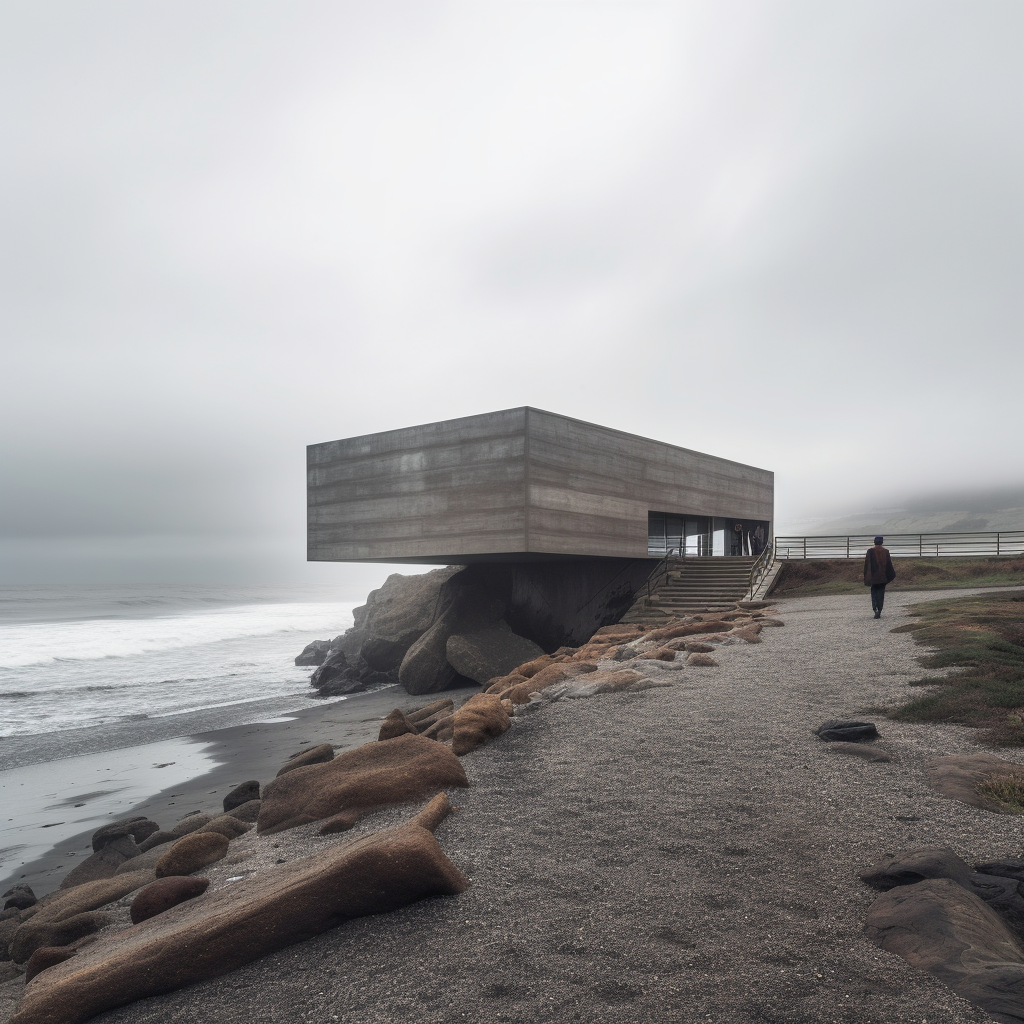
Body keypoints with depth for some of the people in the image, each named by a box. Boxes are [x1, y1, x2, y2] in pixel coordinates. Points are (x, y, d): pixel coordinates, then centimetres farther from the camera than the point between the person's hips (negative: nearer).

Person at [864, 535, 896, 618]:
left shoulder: (870, 551, -7)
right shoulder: (885, 551, -4)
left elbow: (866, 564, -5)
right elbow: (889, 564, 0)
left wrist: (866, 577, 4)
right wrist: (891, 576, 11)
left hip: (873, 576, -1)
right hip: (883, 576, 1)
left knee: (874, 593, 11)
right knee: (881, 593, 8)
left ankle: (875, 608, -11)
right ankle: (879, 611, 5)